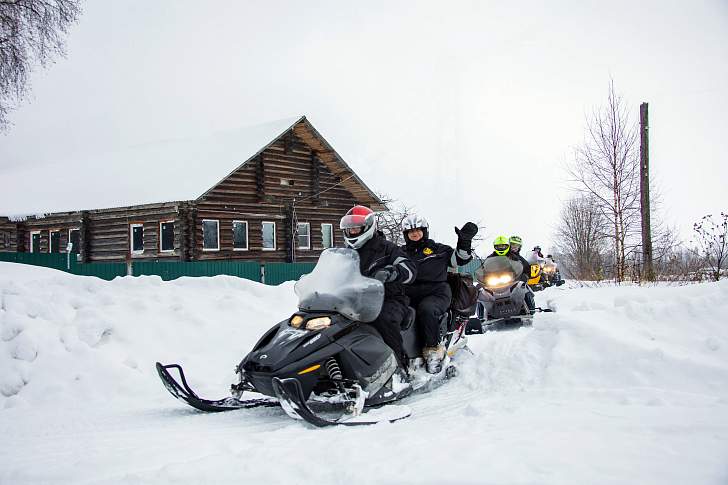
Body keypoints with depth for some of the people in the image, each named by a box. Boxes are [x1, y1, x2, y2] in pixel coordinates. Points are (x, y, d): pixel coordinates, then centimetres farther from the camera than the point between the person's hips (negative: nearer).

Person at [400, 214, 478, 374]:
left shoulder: (437, 249, 15)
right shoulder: (401, 253, 24)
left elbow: (459, 259, 10)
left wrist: (464, 242, -5)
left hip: (436, 293, -4)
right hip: (410, 295, 4)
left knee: (426, 308, -37)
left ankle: (433, 350, -28)